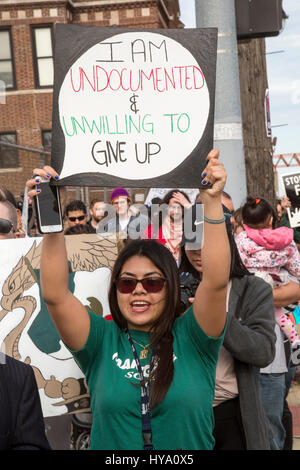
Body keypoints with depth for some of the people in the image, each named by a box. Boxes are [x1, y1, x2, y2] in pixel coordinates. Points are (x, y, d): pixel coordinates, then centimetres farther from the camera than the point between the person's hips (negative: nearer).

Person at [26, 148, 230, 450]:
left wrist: (212, 202, -20)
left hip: (190, 448, 0)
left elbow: (217, 281, -12)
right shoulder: (102, 342, 4)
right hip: (111, 447, 1)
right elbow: (55, 295, -8)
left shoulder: (191, 340, 1)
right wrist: (52, 225, -19)